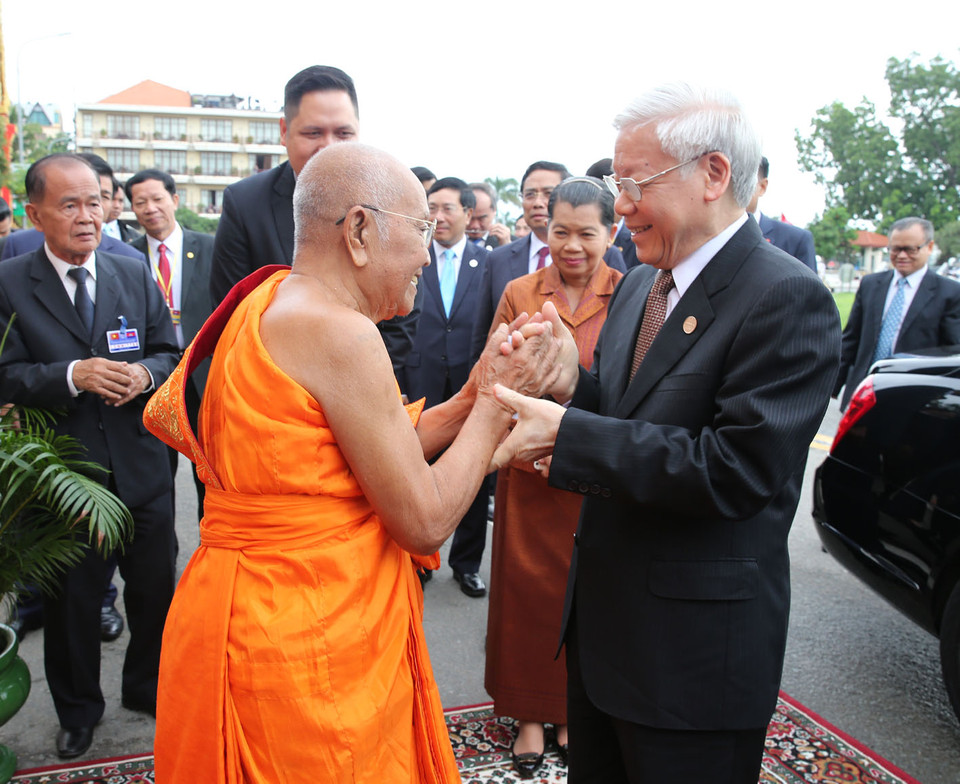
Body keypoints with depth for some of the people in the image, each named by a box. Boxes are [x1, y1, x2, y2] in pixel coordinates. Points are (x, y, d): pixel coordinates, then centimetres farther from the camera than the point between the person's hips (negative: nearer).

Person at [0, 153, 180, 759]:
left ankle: (148, 689, 40)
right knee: (71, 600, 14)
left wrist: (143, 375, -16)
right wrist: (73, 376, -25)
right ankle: (78, 710, 37)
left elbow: (172, 353, 5)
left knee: (156, 589, 15)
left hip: (142, 466, 3)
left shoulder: (136, 276, 5)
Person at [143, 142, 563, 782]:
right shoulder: (339, 330, -23)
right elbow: (425, 522, -19)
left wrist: (476, 394, 1)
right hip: (311, 640, -9)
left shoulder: (271, 302, 6)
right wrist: (496, 400, -9)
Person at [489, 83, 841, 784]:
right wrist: (571, 385, -10)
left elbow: (733, 469, -26)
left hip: (695, 648, -7)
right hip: (602, 618, 8)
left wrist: (565, 433, -26)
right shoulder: (638, 286, 7)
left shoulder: (787, 298, -19)